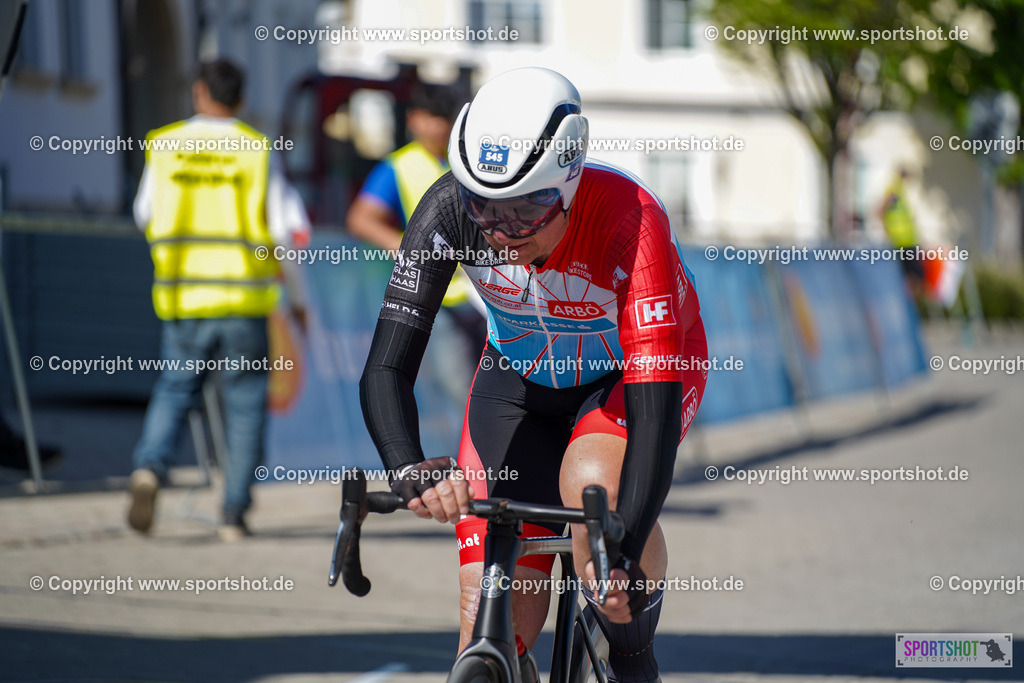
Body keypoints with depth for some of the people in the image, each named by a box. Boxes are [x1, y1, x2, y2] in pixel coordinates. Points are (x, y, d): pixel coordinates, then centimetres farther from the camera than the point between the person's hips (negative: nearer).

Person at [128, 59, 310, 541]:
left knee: (174, 389, 14)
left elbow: (145, 216, 15)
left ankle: (149, 467, -13)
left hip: (183, 299, 2)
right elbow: (294, 232, -5)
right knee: (245, 405, 7)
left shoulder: (164, 148, 2)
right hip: (243, 300, -1)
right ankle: (234, 513, 4)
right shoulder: (256, 152, -3)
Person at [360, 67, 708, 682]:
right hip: (523, 374, 3)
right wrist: (410, 469, -51)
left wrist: (625, 554, -55)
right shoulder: (450, 210, -30)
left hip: (636, 370, -2)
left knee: (593, 483, -36)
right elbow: (386, 369, -31)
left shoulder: (631, 223, -38)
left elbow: (656, 409, -43)